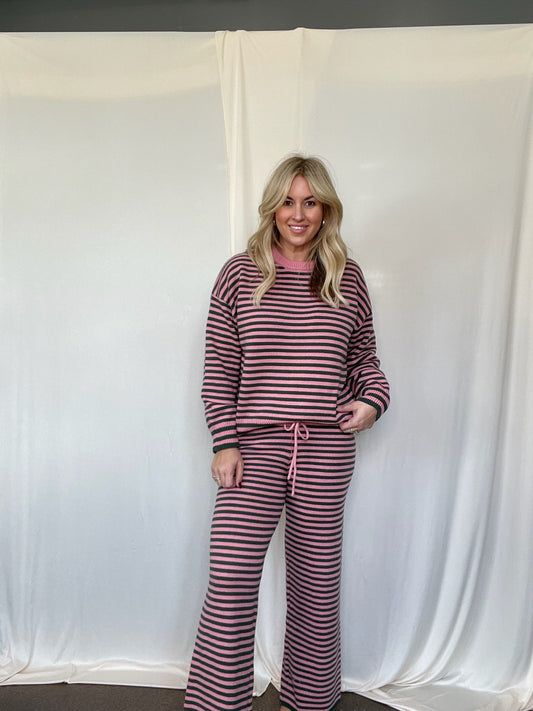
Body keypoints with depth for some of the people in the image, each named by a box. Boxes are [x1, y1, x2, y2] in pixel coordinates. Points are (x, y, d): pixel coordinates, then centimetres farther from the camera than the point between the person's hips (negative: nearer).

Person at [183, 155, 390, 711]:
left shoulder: (348, 278, 8)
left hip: (327, 447, 2)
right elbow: (219, 368, 1)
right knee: (231, 580, -5)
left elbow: (364, 358, 15)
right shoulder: (240, 274, 3)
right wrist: (225, 442, -5)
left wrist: (372, 400, -5)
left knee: (316, 580, 12)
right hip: (255, 444, -1)